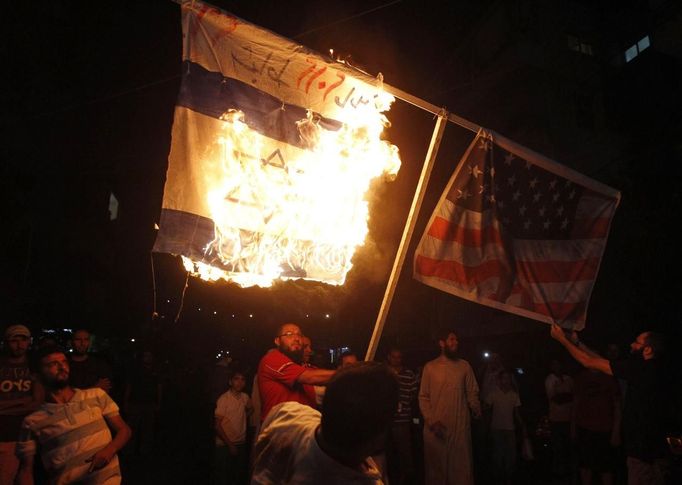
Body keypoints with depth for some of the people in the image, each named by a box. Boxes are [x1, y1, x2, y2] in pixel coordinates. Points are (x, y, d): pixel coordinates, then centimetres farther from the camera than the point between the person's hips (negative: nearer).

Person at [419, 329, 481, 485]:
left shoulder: (465, 366, 8)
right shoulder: (430, 367, 3)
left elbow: (472, 393, 5)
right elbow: (423, 397, 1)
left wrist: (476, 409, -15)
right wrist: (432, 421, -10)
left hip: (460, 427, 1)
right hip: (436, 427, -1)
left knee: (462, 467, 5)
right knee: (436, 468, 9)